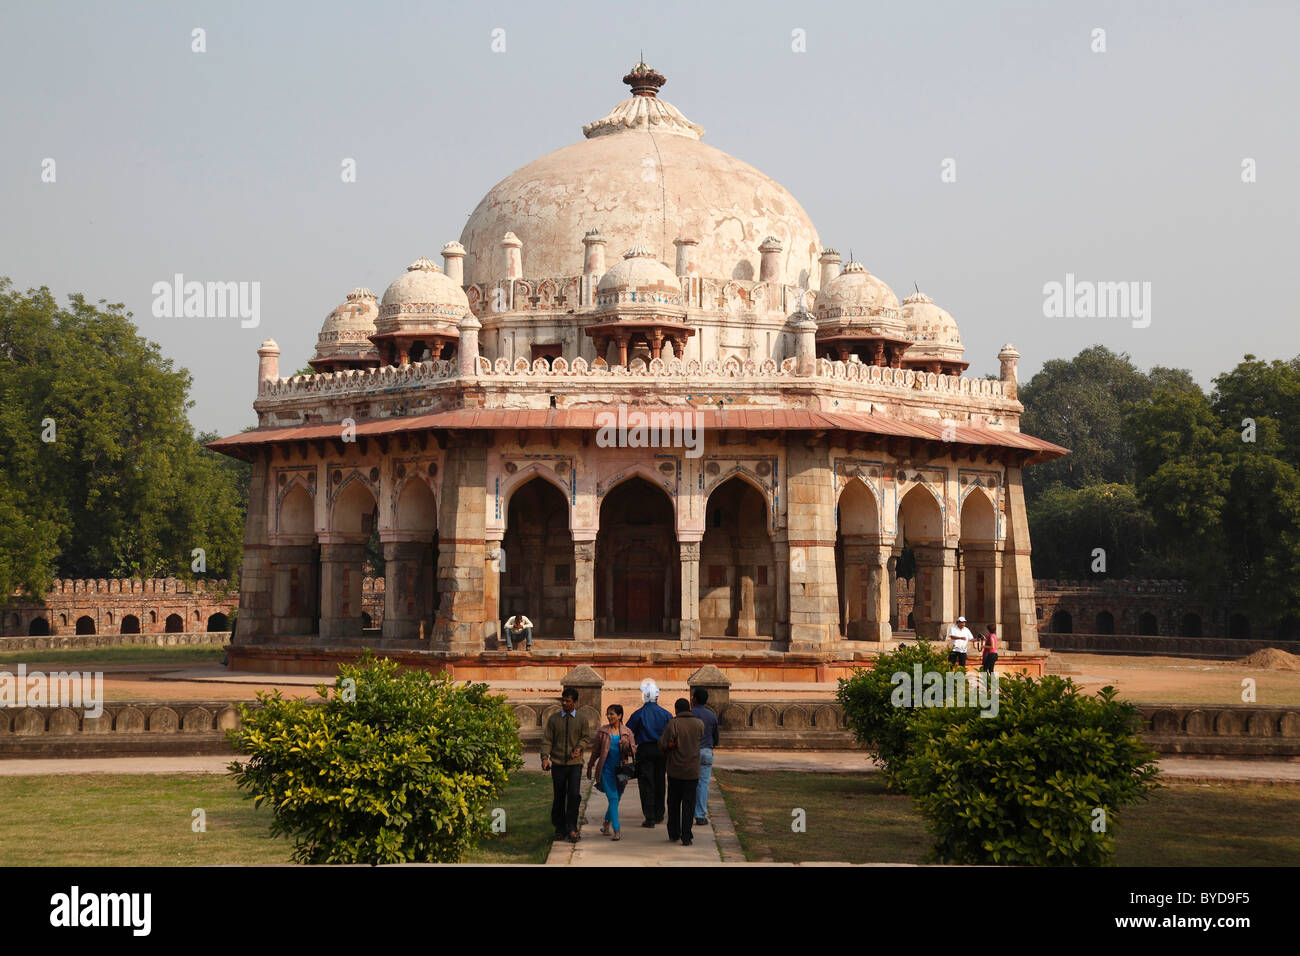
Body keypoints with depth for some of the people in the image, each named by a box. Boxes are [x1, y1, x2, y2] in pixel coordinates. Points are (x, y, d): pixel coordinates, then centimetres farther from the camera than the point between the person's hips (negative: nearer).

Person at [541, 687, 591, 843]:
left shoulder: (582, 718, 7)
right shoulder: (553, 719, 7)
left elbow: (586, 737, 5)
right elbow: (547, 739, 3)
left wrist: (579, 748, -15)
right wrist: (545, 757, -10)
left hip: (575, 762, -1)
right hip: (557, 763, 1)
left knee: (574, 795, -11)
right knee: (558, 797, 5)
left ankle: (571, 829, -6)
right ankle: (559, 828, 17)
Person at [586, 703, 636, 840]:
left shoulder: (626, 732, 5)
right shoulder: (602, 732, 3)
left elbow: (633, 751, 5)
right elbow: (595, 751, 11)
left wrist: (626, 745, -16)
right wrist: (590, 767, 16)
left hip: (620, 770, 2)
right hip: (606, 769, -2)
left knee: (616, 800, 10)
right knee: (613, 799, -11)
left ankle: (606, 824, 33)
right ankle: (617, 830, -13)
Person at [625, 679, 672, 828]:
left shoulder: (638, 714, -6)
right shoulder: (666, 714, 2)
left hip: (644, 750, -3)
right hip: (661, 751, 3)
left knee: (646, 785, -1)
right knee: (659, 783, 15)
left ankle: (650, 818, -6)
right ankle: (659, 815, 24)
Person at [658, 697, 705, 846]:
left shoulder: (673, 724, -11)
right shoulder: (699, 724, -1)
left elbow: (663, 745, -14)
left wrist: (673, 746, 5)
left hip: (675, 770, -1)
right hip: (692, 771, 1)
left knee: (674, 802, 14)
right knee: (688, 803, 4)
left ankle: (673, 834, 20)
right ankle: (686, 837, -1)